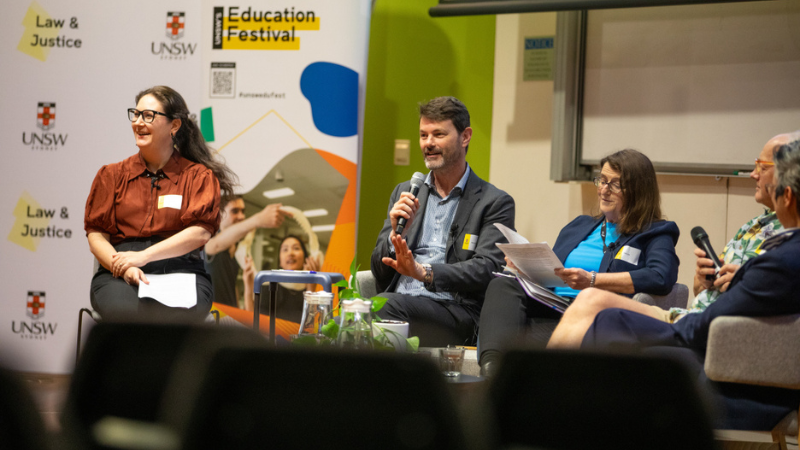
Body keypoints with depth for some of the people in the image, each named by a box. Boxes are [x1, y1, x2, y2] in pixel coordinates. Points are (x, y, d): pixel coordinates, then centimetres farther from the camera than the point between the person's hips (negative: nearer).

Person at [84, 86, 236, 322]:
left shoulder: (199, 176, 14)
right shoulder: (111, 175, 20)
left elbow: (201, 232, -1)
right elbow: (96, 236, 11)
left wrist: (143, 256, -12)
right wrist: (124, 268, -11)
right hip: (118, 275, 1)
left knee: (179, 313, -38)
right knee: (127, 311, -37)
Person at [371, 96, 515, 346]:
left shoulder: (495, 203, 9)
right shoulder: (404, 194, 24)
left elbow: (486, 269, -6)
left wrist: (424, 272, -22)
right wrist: (396, 234, -2)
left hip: (453, 309, -3)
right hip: (399, 300, 3)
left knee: (389, 305, -37)